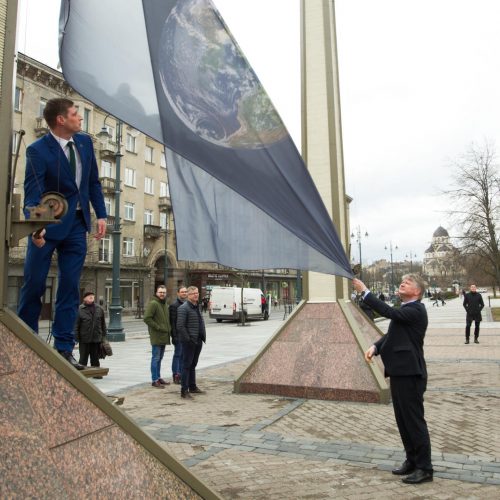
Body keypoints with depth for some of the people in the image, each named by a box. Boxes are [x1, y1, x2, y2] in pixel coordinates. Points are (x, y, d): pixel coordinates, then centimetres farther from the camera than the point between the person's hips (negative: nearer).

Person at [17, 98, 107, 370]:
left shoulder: (85, 142, 4)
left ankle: (63, 348, 8)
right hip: (48, 223, -4)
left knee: (70, 286, 2)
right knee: (34, 283, 3)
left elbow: (93, 182, 10)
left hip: (77, 224, 5)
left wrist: (101, 215, 3)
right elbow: (33, 192, -20)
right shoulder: (38, 150, -13)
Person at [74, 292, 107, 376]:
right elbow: (76, 325, -6)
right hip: (84, 339, -3)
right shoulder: (80, 310, -6)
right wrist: (76, 337, -10)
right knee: (83, 358, 4)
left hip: (96, 338, 3)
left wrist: (103, 336, 10)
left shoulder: (99, 309, 6)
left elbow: (103, 324, 12)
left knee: (95, 358, 13)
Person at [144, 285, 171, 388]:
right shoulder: (153, 303, -12)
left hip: (164, 336, 9)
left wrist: (168, 329, 11)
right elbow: (146, 318, -21)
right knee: (156, 358, -3)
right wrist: (158, 327, -19)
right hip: (156, 336, -8)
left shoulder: (165, 304, 16)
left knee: (159, 358, 16)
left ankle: (158, 377, 25)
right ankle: (154, 380, 3)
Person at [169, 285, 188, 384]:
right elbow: (172, 322, -12)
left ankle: (181, 374, 20)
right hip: (179, 335, -6)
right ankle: (176, 375, 8)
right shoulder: (174, 305, -8)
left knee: (183, 355, 11)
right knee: (178, 354, 1)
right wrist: (174, 336, -17)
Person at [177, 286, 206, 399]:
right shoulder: (183, 308, -13)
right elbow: (180, 326, -18)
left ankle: (192, 387, 28)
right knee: (187, 365, -3)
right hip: (189, 342, -8)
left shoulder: (197, 307, 15)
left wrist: (203, 336, 12)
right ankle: (184, 391, 3)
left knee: (193, 365, 17)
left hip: (198, 341, 8)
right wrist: (188, 339, -19)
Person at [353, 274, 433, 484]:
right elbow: (392, 335, 15)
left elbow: (389, 312, -27)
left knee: (414, 420, -1)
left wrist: (365, 291, -25)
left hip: (410, 373, -9)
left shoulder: (416, 310, -14)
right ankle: (412, 460, 29)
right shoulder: (405, 310, 16)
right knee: (403, 420, 16)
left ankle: (425, 468, 10)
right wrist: (375, 347, -4)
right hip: (399, 372, 9)